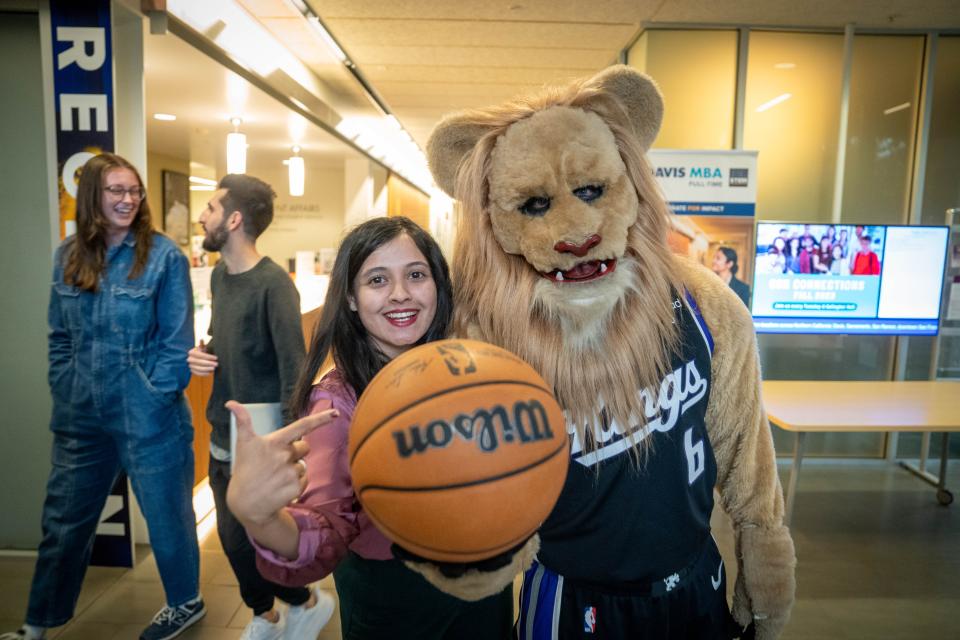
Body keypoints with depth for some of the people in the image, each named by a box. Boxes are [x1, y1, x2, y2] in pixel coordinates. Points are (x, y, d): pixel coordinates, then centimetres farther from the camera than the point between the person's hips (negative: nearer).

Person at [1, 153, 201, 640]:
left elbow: (176, 341, -10)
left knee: (165, 513, 12)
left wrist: (152, 399, -13)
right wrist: (64, 395, 4)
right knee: (63, 520, 17)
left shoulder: (163, 256, -10)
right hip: (81, 417, 5)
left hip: (148, 416, -4)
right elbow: (60, 336, 10)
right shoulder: (68, 257, 5)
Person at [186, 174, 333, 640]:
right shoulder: (219, 275, 5)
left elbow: (294, 371, -22)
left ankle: (308, 602, 30)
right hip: (222, 436, 8)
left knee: (245, 542, 2)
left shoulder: (273, 283, -20)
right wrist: (201, 354, -3)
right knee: (233, 541, 18)